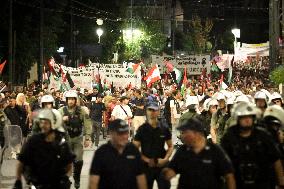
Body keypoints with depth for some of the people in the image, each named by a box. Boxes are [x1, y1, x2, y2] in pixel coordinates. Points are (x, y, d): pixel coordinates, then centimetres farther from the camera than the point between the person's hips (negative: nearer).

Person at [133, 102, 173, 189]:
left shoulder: (164, 128, 1)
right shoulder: (142, 129, -3)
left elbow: (170, 146, 8)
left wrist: (165, 159, -9)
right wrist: (147, 160, -14)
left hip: (162, 165, 1)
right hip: (147, 166, -1)